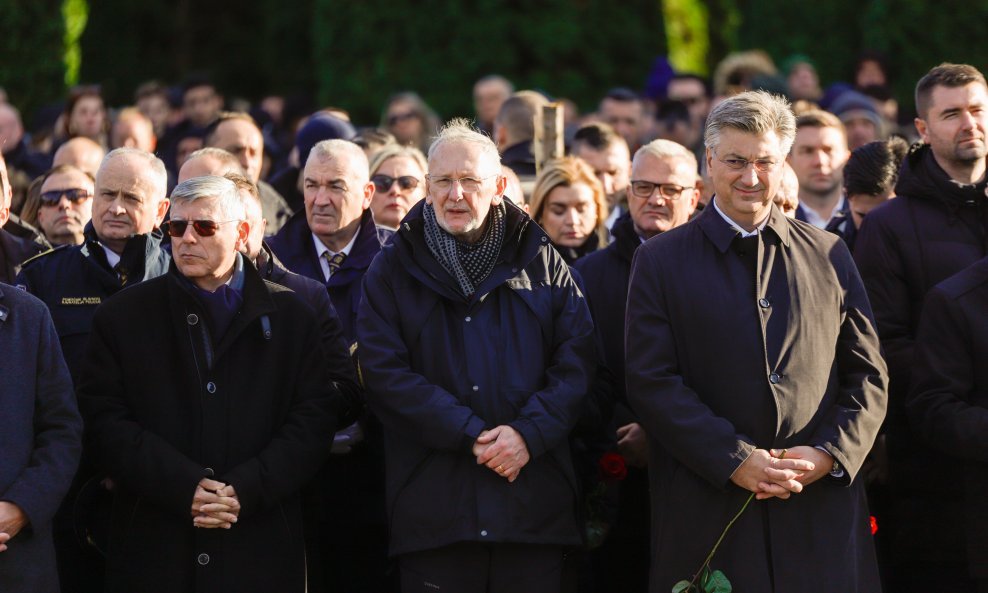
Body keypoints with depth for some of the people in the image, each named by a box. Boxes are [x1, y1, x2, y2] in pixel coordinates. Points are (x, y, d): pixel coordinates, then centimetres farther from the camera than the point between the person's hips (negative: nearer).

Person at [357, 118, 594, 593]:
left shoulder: (541, 264, 11)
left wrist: (528, 433, -14)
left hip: (534, 501, 1)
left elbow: (576, 363, 4)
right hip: (433, 509, -1)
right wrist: (472, 437, -13)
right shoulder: (393, 269, 7)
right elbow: (386, 373, -3)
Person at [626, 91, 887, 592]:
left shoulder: (829, 256, 13)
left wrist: (831, 452, -7)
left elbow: (868, 376, 11)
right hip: (707, 509, -2)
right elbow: (651, 381, -3)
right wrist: (735, 460, -13)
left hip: (822, 509, 2)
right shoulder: (661, 260, 6)